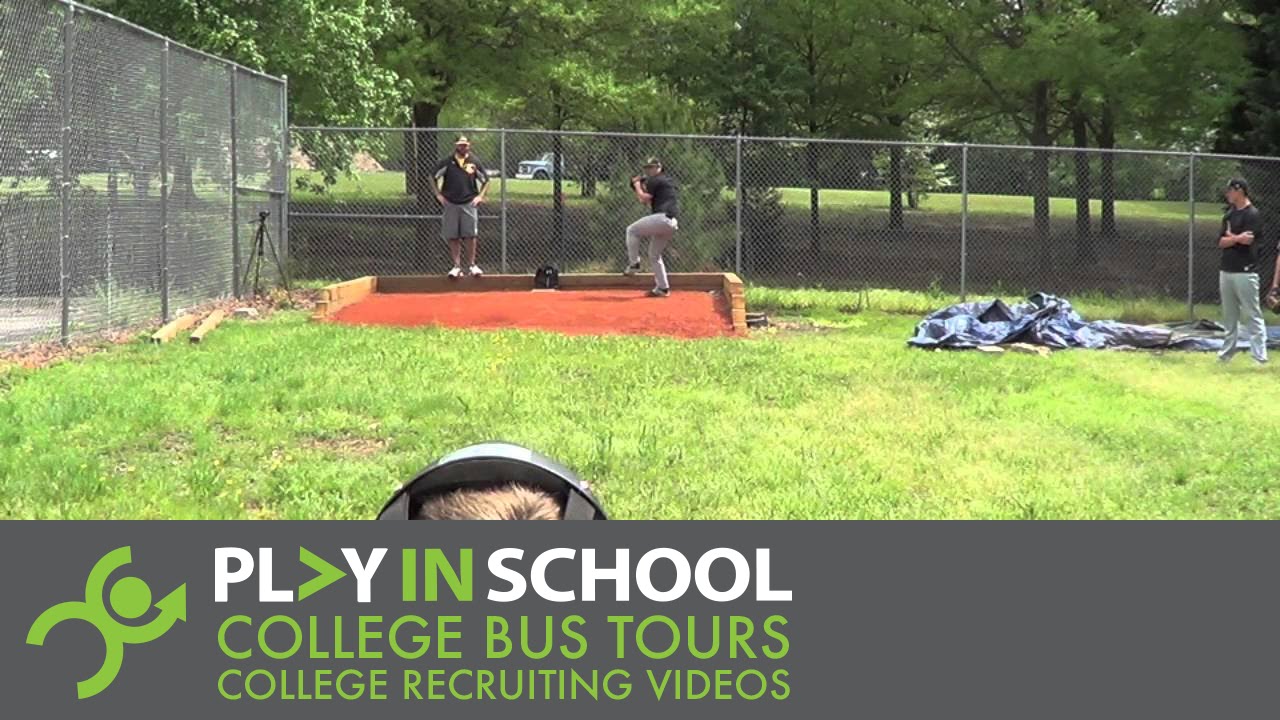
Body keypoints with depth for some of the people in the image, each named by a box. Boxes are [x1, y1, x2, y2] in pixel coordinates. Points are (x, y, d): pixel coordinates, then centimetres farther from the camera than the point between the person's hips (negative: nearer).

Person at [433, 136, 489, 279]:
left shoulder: (474, 162, 4)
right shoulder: (447, 162, 1)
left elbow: (485, 180, 14)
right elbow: (434, 177, 8)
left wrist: (480, 196, 3)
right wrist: (438, 195, 1)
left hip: (469, 204, 0)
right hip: (450, 204, 0)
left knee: (471, 236, -3)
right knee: (453, 237, 1)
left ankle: (472, 265, 7)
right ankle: (457, 266, 7)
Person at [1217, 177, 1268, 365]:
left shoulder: (1253, 215, -8)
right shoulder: (1229, 215, 15)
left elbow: (1247, 240, -18)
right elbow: (1221, 242, 6)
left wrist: (1230, 236, -1)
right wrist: (1237, 238, -12)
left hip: (1245, 272, -7)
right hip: (1226, 271, 7)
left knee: (1252, 315, -8)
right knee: (1229, 315, 13)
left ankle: (1260, 355, -10)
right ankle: (1229, 350, 22)